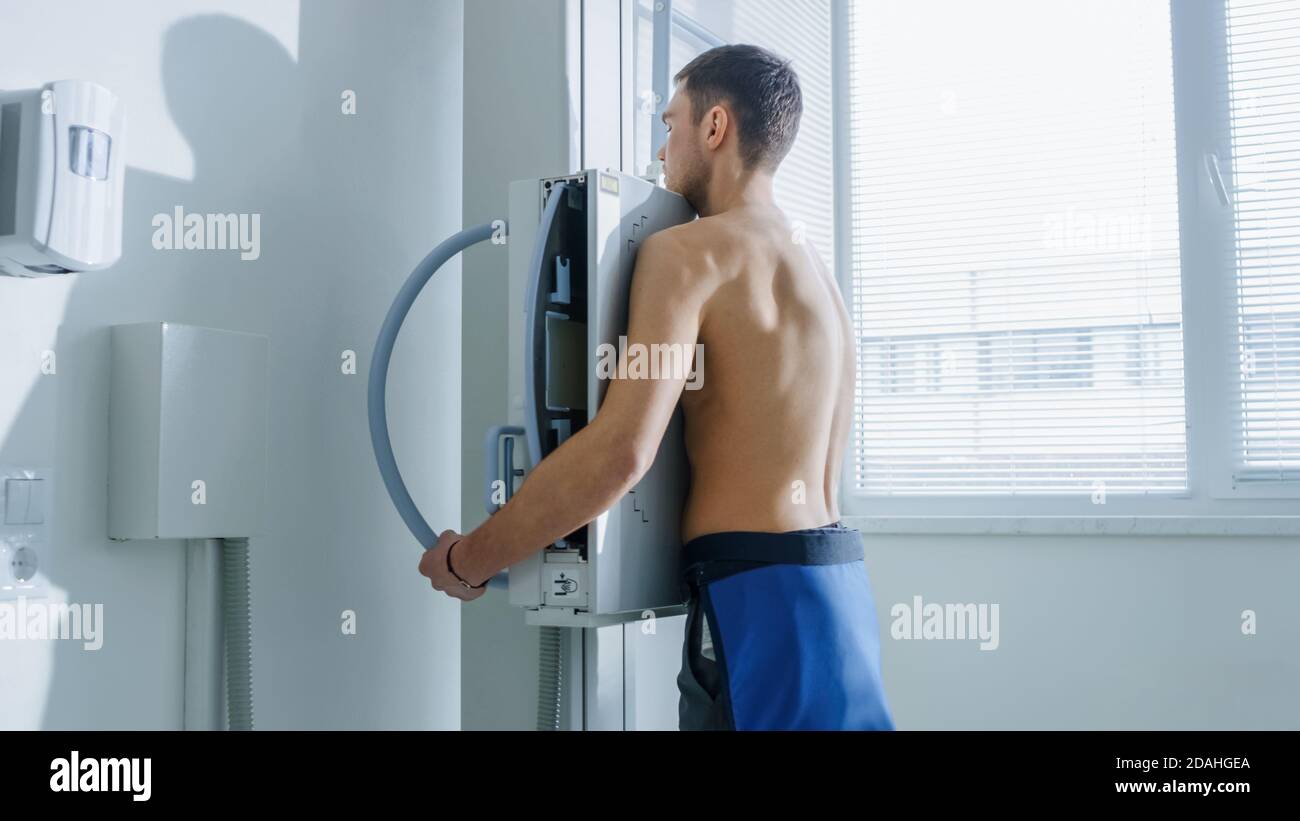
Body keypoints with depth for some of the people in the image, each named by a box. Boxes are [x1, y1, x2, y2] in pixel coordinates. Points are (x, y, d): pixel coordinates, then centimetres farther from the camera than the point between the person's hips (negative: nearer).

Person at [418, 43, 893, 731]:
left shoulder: (686, 251, -9)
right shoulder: (816, 269, 17)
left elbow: (622, 449, -22)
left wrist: (468, 559, -12)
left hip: (758, 594, -8)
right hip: (834, 580, 8)